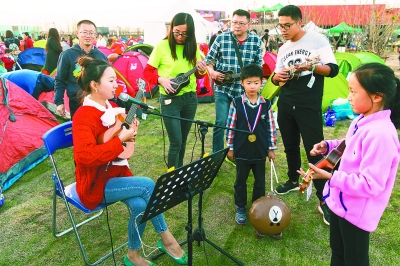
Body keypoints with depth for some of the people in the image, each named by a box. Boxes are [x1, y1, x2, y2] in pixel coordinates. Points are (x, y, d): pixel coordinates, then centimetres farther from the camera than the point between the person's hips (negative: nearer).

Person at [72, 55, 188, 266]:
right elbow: (86, 155, -34)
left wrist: (130, 131, -2)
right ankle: (165, 237, -3)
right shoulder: (84, 116, -20)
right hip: (96, 183, -7)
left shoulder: (111, 107, 5)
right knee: (147, 185, -24)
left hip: (117, 172, 7)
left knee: (140, 205, -20)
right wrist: (120, 140, -28)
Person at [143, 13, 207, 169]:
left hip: (190, 98, 5)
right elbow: (147, 72, -4)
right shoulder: (162, 46, -8)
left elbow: (197, 75, 12)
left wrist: (201, 71, -11)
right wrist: (161, 80, -22)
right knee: (176, 142, -6)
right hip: (170, 99, -4)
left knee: (183, 139, 15)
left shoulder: (193, 47, 4)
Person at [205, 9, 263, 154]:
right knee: (221, 122, -4)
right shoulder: (221, 38, -2)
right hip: (223, 88, -2)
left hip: (245, 89, 2)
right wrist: (212, 72, -14)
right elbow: (208, 59, 4)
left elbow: (259, 64, 10)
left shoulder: (256, 40, 2)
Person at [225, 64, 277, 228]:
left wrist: (272, 148, 3)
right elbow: (230, 126, -4)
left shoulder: (266, 104, -4)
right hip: (242, 151, -1)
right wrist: (230, 147, -2)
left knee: (260, 181, 15)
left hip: (260, 151, 2)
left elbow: (271, 127, 1)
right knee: (240, 181, 14)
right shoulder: (236, 103, -8)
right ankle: (240, 209, 31)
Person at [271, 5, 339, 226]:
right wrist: (277, 76, -6)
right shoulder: (283, 49, 14)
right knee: (290, 146, 16)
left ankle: (324, 200, 3)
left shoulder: (317, 40, -3)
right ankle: (293, 181, 36)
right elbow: (275, 78, 17)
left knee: (315, 151, -6)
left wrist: (310, 67, -23)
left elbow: (333, 69, -7)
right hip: (285, 105, 6)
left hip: (309, 106, -6)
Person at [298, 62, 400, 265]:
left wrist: (330, 177, -32)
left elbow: (370, 184, -31)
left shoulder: (380, 134, -32)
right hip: (341, 201, 9)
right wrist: (328, 146, 1)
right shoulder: (362, 121, -2)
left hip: (357, 211, -9)